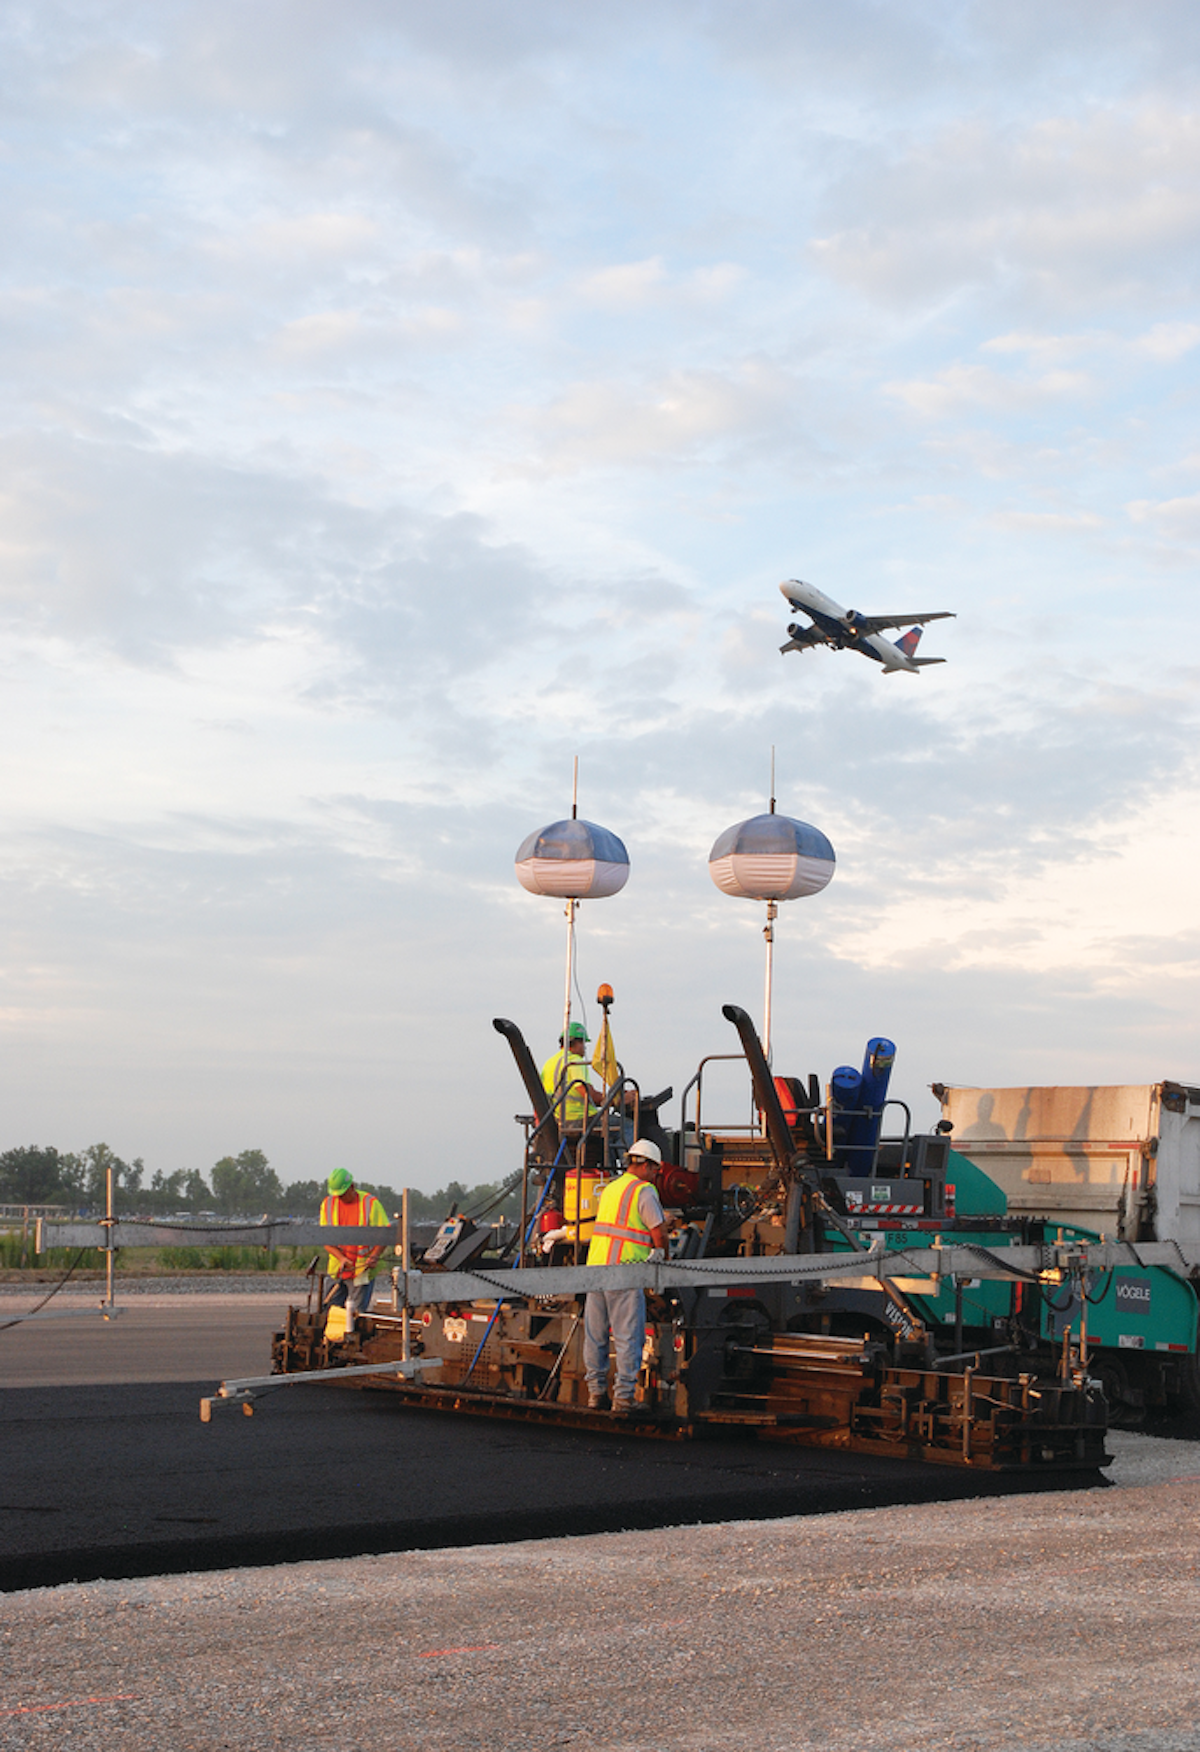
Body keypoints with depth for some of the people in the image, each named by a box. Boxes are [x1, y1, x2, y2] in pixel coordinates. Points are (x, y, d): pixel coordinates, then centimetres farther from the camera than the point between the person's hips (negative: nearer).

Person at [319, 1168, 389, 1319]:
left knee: (357, 1311, -6)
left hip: (362, 1269, -3)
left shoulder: (370, 1203, -4)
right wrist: (341, 1258, -15)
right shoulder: (328, 1204, 5)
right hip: (338, 1269, 3)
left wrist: (375, 1255, -19)